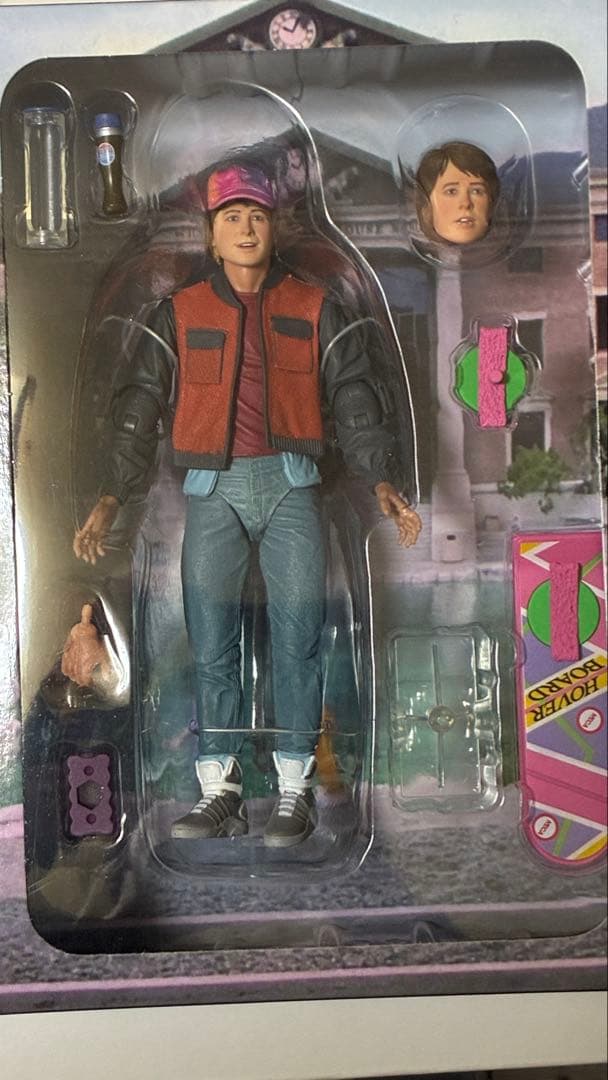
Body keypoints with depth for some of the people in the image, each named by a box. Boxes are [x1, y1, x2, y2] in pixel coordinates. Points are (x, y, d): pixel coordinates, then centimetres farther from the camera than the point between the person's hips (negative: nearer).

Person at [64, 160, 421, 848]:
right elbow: (138, 406, 10)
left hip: (290, 487, 0)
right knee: (210, 644, -1)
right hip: (212, 490, 1)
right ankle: (219, 791, 10)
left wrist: (381, 481, -5)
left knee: (297, 637, -3)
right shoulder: (179, 314, 14)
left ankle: (295, 788, 8)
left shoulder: (314, 311, 13)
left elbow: (354, 398, 9)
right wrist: (111, 498, -1)